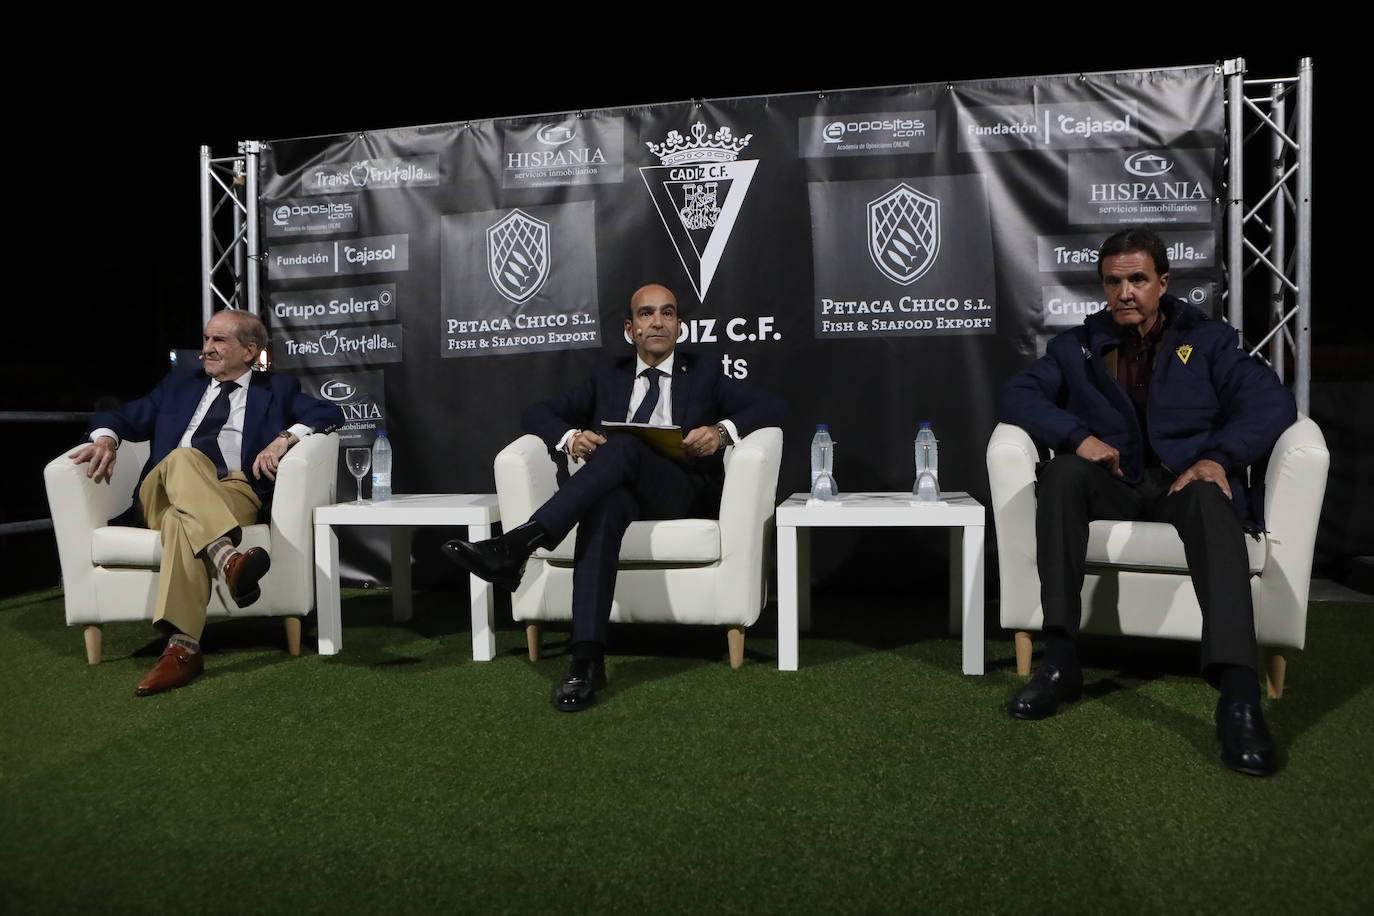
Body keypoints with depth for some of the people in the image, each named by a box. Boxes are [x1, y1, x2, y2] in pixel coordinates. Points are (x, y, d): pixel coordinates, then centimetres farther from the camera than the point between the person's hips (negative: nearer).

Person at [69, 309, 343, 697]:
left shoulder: (277, 389, 20)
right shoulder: (179, 385, 29)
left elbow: (331, 413, 6)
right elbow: (119, 417, 25)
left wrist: (285, 437, -12)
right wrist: (106, 439, 1)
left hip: (234, 494, -2)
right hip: (161, 496, 2)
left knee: (181, 521, -37)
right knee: (183, 457, -35)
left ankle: (182, 648, -46)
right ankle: (227, 559, -55)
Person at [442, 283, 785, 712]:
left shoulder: (703, 375, 21)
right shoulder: (608, 379, 26)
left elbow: (770, 406, 8)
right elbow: (537, 413, 19)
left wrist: (722, 430, -12)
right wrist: (571, 436, -5)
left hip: (683, 491, -1)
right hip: (619, 487, 1)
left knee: (626, 445, -34)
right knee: (604, 505, -38)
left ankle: (519, 543, -46)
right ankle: (587, 659, -45)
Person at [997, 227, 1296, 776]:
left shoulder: (1207, 341, 14)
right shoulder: (1077, 347, 17)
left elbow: (1272, 402, 0)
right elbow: (1016, 397, 3)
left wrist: (1218, 457, -19)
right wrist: (1078, 436, -15)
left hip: (1186, 480, -1)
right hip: (1113, 485, 1)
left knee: (1210, 500, -36)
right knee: (1062, 472, -32)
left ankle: (1239, 695, -49)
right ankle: (1059, 660, -36)